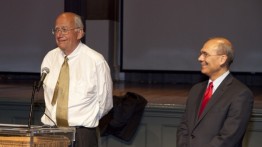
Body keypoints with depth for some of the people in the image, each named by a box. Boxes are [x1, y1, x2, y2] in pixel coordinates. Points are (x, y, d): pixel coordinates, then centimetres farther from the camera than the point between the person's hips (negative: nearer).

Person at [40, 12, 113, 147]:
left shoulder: (95, 61, -7)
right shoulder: (49, 58, 7)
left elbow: (105, 103, 0)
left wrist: (85, 121, 8)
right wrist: (55, 121, 10)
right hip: (50, 129, 4)